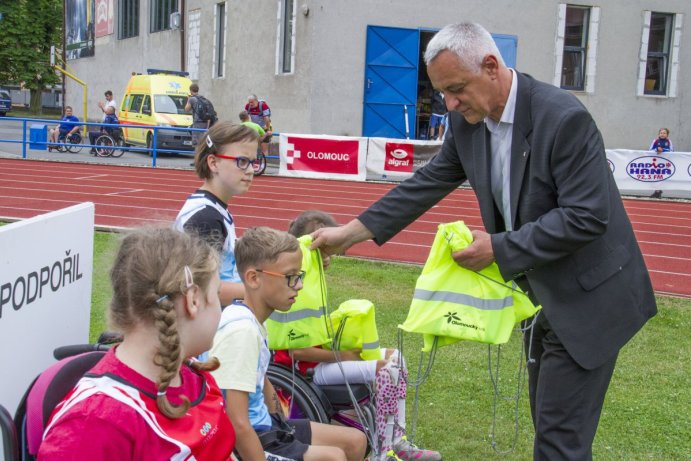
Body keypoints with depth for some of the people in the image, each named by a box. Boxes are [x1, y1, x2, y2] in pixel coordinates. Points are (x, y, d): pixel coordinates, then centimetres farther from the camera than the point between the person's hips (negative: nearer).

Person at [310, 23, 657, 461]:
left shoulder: (564, 118, -25)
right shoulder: (468, 120, -2)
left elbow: (587, 216, -26)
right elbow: (428, 184, 6)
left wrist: (500, 248, -23)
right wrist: (351, 231, 3)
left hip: (585, 297, -8)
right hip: (539, 294, 8)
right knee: (549, 425, 19)